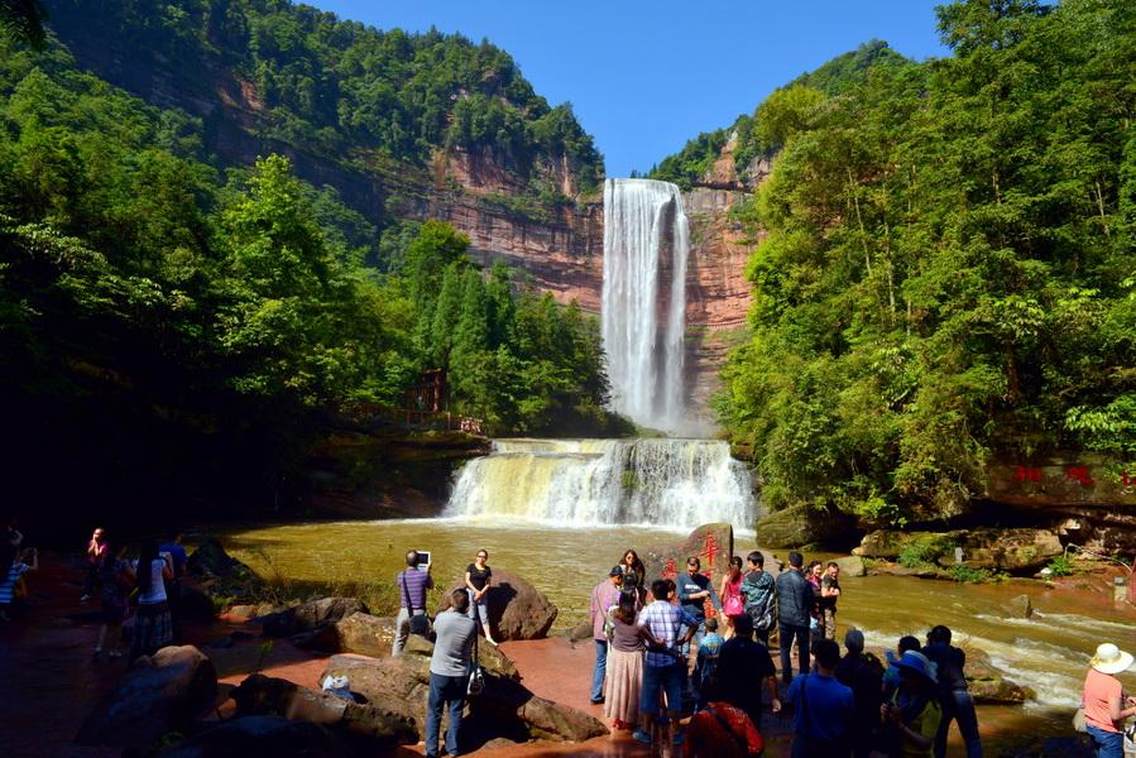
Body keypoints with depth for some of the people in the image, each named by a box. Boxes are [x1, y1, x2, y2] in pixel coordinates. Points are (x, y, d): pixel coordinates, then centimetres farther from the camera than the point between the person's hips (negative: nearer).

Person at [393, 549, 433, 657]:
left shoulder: (401, 575, -4)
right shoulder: (423, 575, -12)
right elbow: (431, 585, 8)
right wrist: (428, 572, 19)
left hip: (404, 611, 3)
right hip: (419, 612, -3)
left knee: (399, 640, 17)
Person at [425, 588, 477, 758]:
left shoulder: (442, 618, -18)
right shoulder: (472, 624, -14)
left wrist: (451, 609, 14)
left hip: (439, 672, -1)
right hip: (461, 674, 1)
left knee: (434, 712, 14)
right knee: (456, 712, 17)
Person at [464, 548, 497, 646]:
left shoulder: (487, 569, 5)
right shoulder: (471, 567, -2)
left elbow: (488, 583, 6)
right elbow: (467, 580, -5)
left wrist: (481, 592, -8)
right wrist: (476, 591, -12)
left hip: (482, 593, 2)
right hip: (471, 591, -2)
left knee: (484, 615, 2)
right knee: (472, 615, -2)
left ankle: (488, 637, 5)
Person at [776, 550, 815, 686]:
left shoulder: (781, 578, -8)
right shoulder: (804, 582, -17)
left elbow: (777, 595, 2)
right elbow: (810, 601, -5)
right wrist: (811, 612, 15)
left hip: (784, 618, 2)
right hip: (801, 619, -2)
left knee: (785, 648, 12)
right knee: (803, 649, 13)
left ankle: (787, 677, 12)